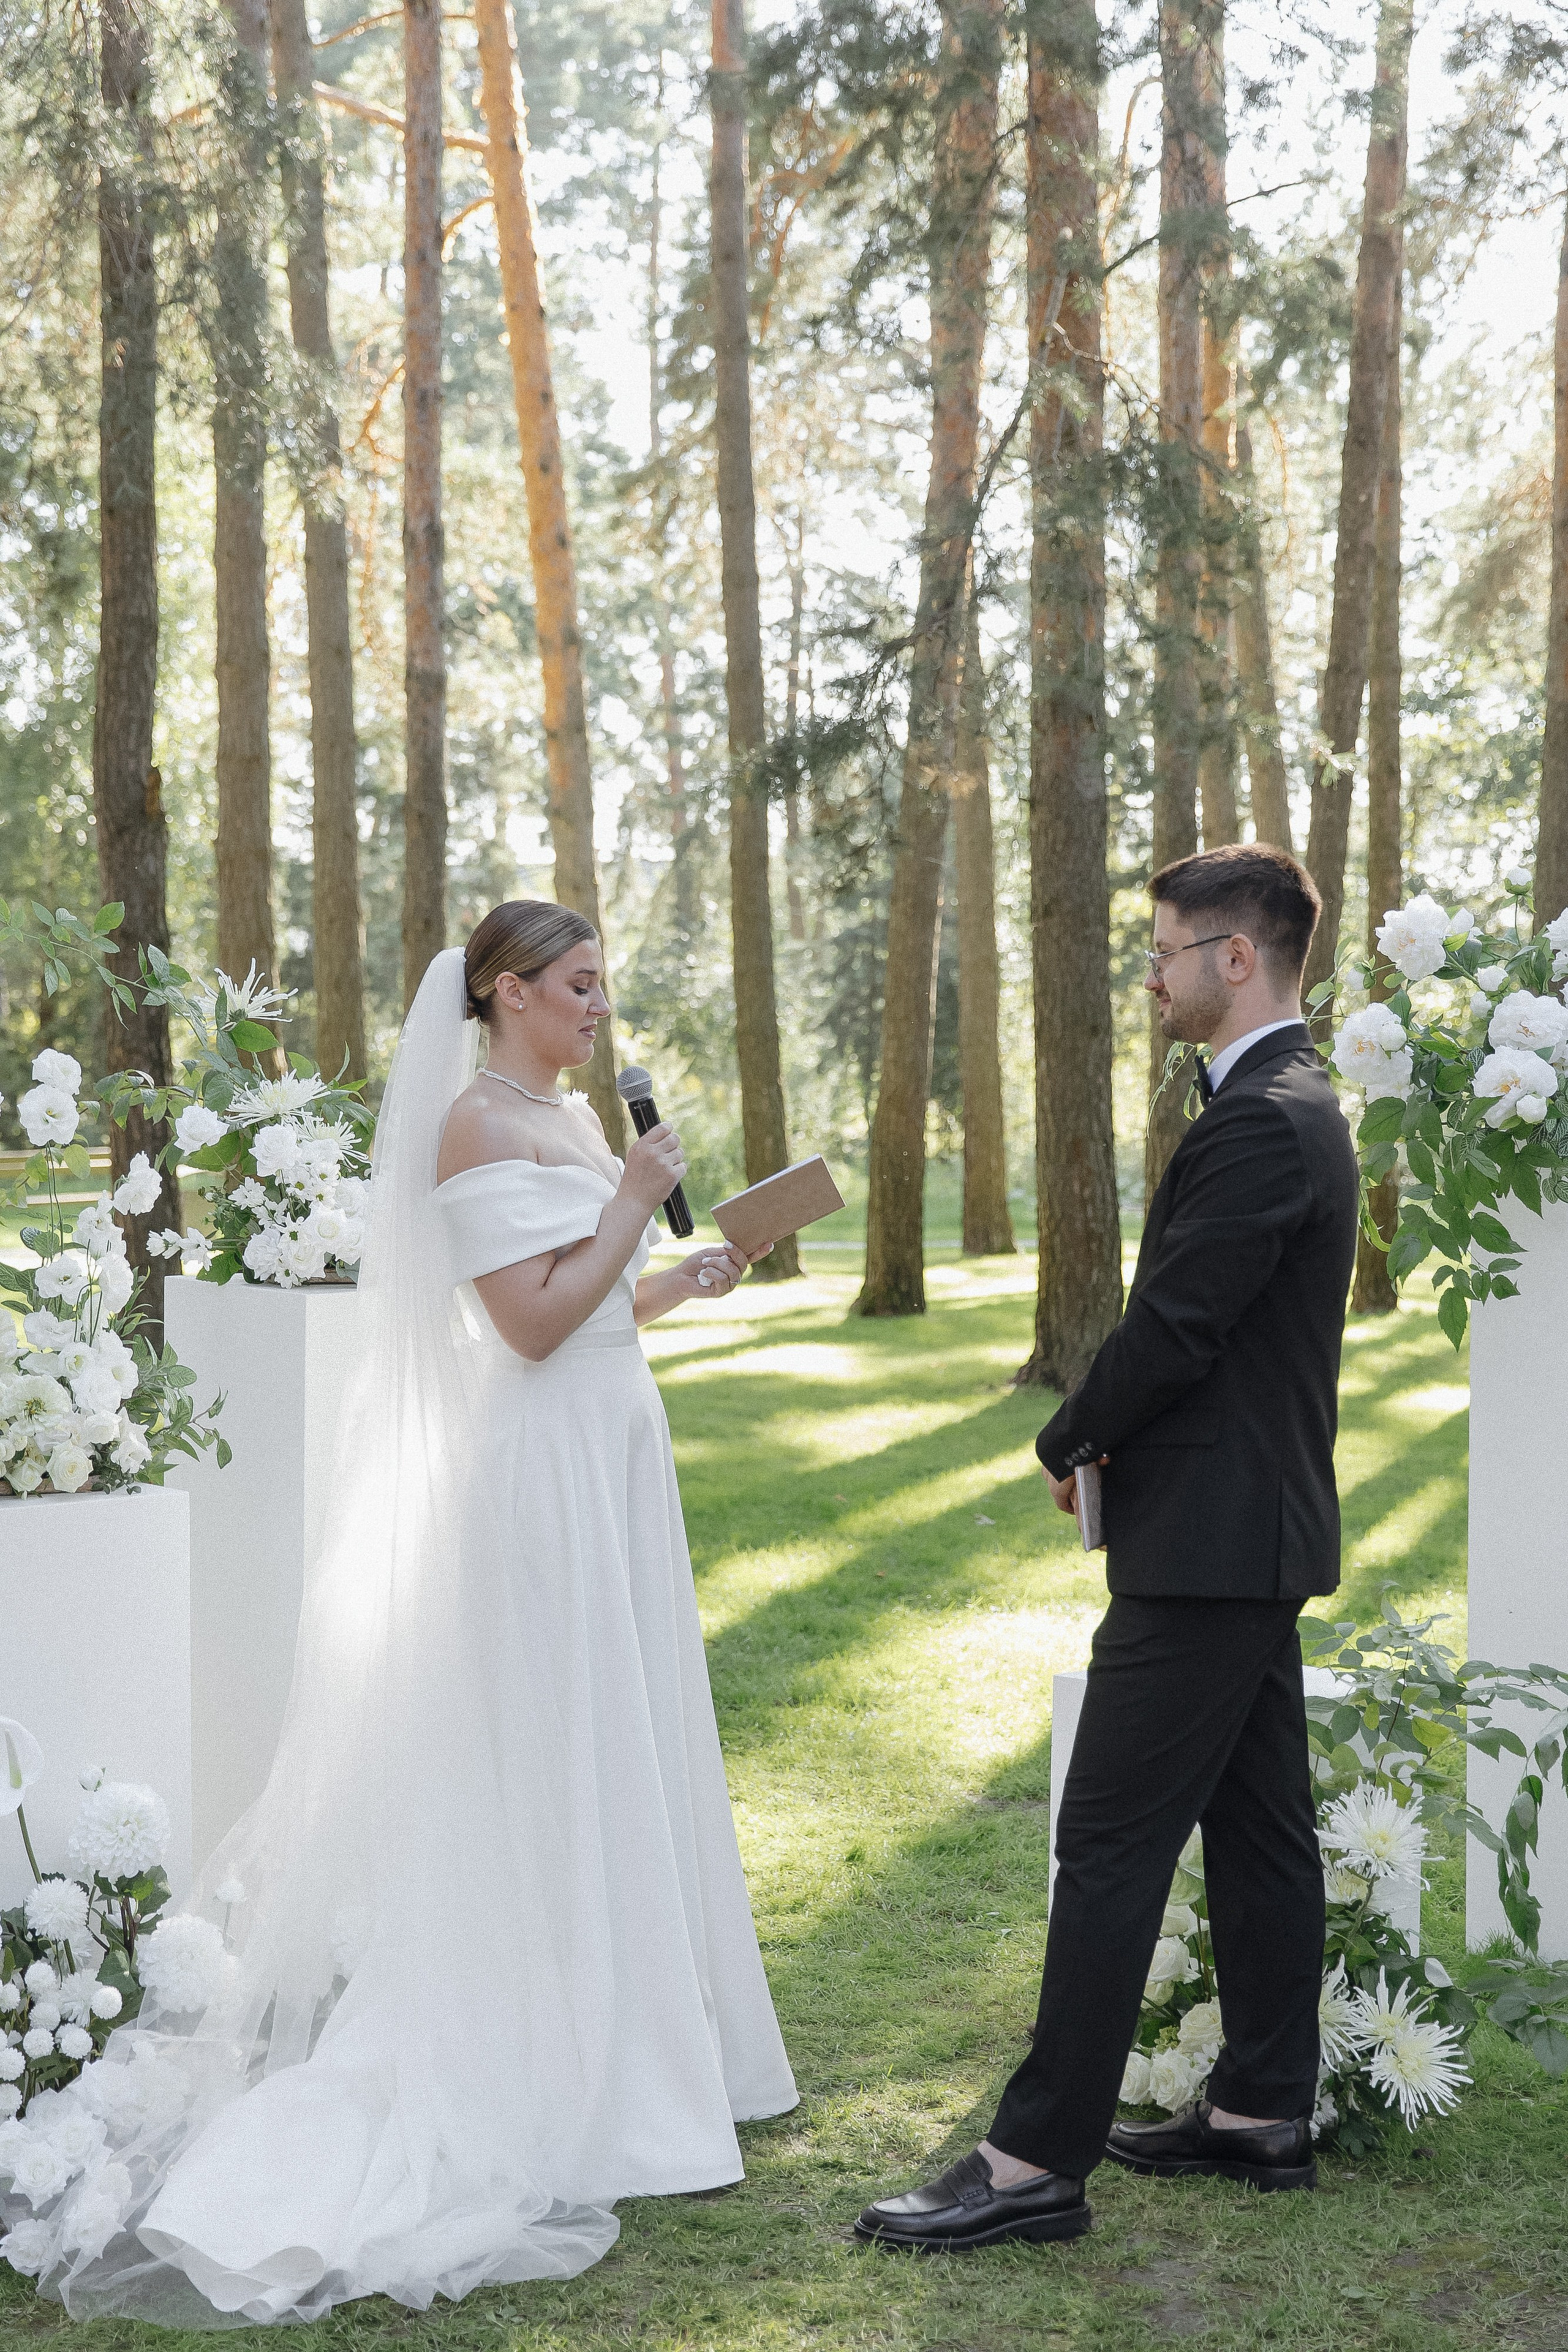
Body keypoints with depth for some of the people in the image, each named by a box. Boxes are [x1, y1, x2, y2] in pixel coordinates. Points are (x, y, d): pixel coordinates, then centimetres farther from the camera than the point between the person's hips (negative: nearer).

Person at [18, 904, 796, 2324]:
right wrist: (634, 1204, -15)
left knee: (621, 1752, 15)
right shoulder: (476, 1125, -14)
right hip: (542, 1473, -9)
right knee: (548, 1764, -2)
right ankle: (556, 2073, 8)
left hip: (614, 1461, 9)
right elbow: (533, 1321, -21)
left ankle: (634, 2032, 27)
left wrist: (679, 1286, 6)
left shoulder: (576, 1120, 14)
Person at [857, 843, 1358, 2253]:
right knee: (1259, 1829, 15)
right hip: (1261, 1526, 11)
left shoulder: (1257, 1123, -19)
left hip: (1208, 1543, -11)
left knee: (1111, 1845, -7)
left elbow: (1170, 1332, -22)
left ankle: (1040, 2159, -3)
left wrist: (1071, 1441, -4)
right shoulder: (1298, 1105, 15)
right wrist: (1108, 1439, 5)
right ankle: (1264, 2111, 25)